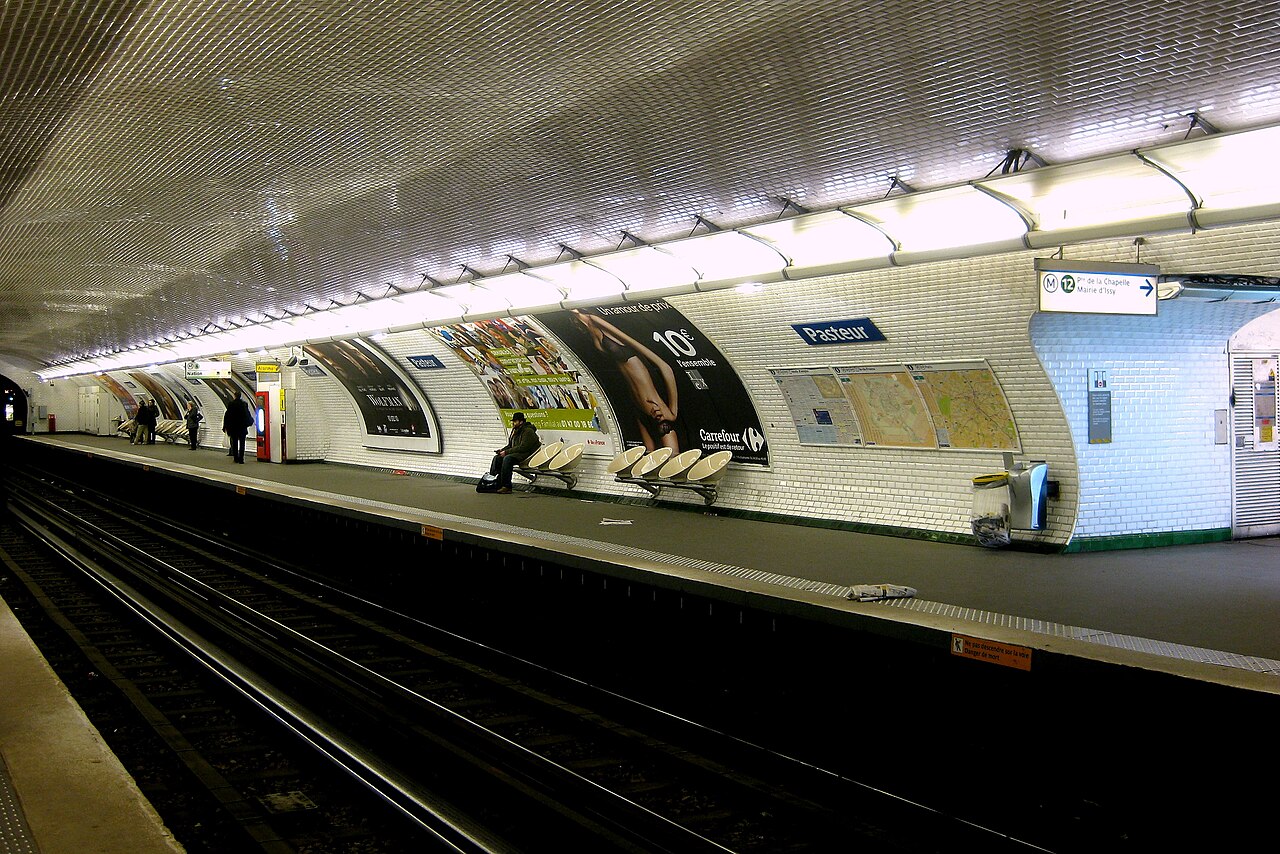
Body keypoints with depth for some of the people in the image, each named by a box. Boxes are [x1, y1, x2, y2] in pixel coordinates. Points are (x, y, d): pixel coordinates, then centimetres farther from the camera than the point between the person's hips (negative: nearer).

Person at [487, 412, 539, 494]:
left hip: (527, 454, -9)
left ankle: (506, 487, -33)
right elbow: (510, 445, 22)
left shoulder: (528, 432, -13)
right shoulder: (515, 430, 15)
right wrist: (502, 450, 1)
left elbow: (523, 447, -21)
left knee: (507, 458, -32)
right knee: (497, 458, -7)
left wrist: (507, 452, -20)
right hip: (516, 453, 9)